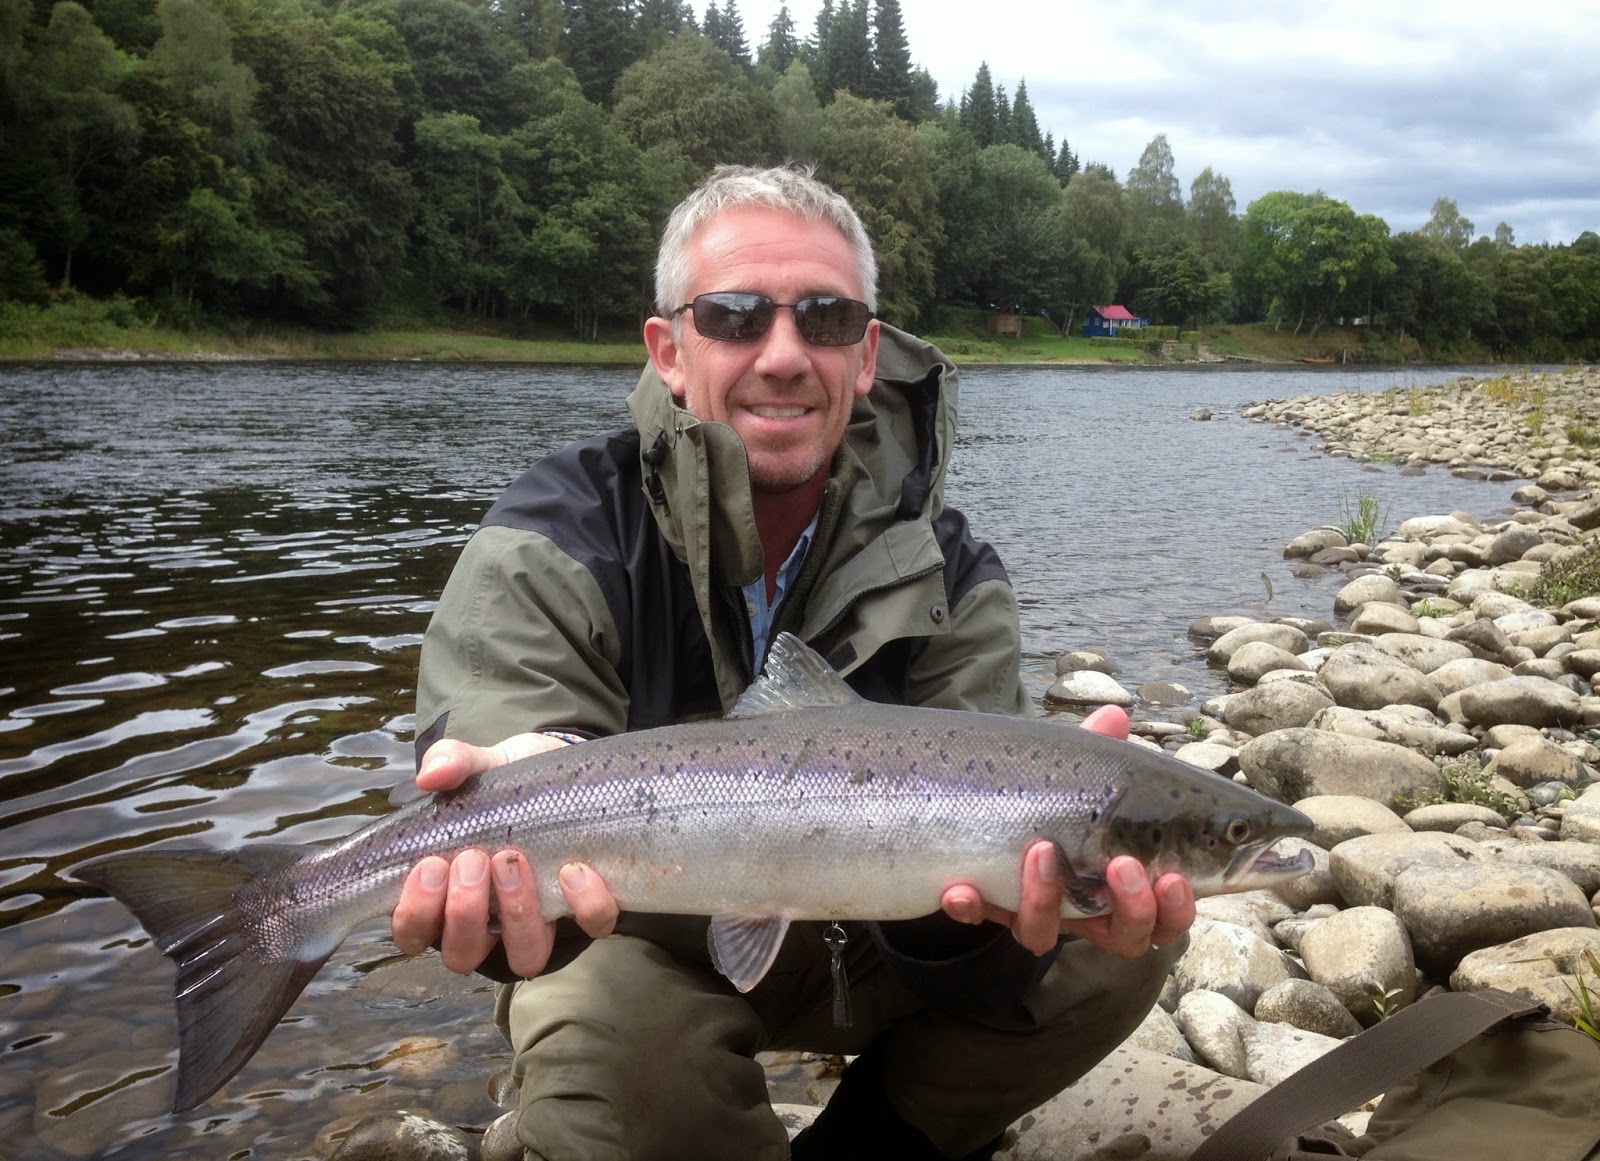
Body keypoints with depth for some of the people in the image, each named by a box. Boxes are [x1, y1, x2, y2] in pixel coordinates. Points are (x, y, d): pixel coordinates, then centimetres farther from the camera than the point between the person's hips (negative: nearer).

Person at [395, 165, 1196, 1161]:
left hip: (858, 940, 3)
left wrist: (971, 894, -47)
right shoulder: (549, 555, -19)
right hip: (646, 938, -2)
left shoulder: (945, 576, -11)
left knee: (1125, 934, -15)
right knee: (601, 1039, -36)